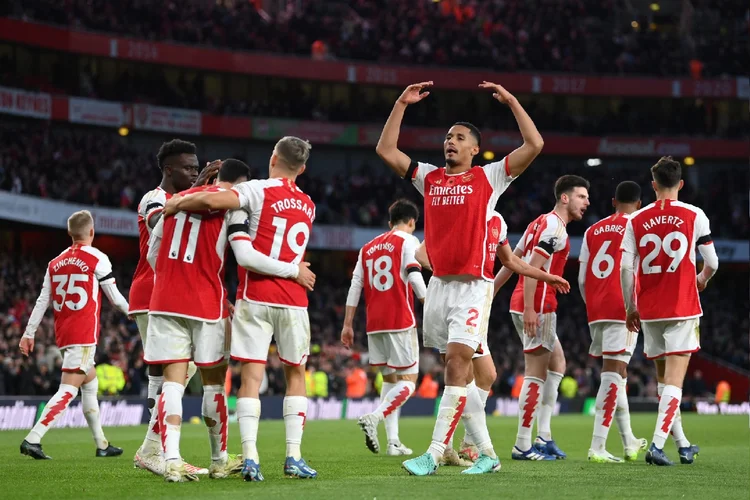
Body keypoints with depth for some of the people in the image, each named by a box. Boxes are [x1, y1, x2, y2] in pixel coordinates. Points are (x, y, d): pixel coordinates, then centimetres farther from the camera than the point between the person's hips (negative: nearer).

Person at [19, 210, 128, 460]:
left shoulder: (55, 263, 11)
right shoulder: (97, 259, -5)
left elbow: (42, 301, 9)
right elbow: (115, 298, 0)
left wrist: (29, 333, 11)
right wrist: (132, 311, 18)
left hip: (63, 334, 7)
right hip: (84, 335, -7)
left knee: (91, 383, 21)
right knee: (68, 391, -11)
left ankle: (101, 444, 24)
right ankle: (33, 439, -23)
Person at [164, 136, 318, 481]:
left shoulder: (259, 190, -5)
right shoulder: (308, 206, 14)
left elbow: (212, 200, -21)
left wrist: (177, 204, -6)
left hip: (255, 297, -4)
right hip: (293, 300, 4)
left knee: (252, 376, -4)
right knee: (295, 374, 14)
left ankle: (250, 457, -14)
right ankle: (294, 457, 9)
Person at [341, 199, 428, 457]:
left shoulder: (368, 247, 19)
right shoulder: (408, 241, 1)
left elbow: (355, 286, 15)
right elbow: (414, 276, -12)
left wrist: (348, 324, 16)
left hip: (374, 324, 6)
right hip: (400, 320, -6)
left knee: (390, 378, 13)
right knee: (408, 380, -2)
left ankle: (393, 441, 3)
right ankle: (374, 417, -26)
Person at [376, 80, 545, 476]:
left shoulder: (489, 177, 3)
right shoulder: (429, 178, 13)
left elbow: (534, 145, -4)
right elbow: (385, 150, 14)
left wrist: (511, 101, -1)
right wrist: (401, 104, 10)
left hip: (473, 287, -5)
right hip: (439, 285, 5)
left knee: (456, 364, -13)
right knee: (458, 370, 6)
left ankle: (434, 454, -16)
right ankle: (487, 453, 14)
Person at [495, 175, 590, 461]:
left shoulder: (542, 223, 19)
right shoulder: (554, 226, -11)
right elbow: (533, 267, -21)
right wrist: (529, 309, -25)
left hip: (529, 306, 10)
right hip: (537, 307, -10)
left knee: (557, 362, 17)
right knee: (536, 373, -7)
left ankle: (544, 437, 14)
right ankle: (523, 446, -5)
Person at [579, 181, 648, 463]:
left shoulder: (593, 231, 15)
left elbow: (582, 279, 13)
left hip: (595, 310, 6)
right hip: (621, 309, -6)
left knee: (617, 372, 16)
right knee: (613, 373, -9)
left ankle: (629, 442, 24)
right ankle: (597, 447, -16)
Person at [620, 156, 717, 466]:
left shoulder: (636, 220, 3)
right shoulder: (694, 216, -3)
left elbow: (625, 268, -1)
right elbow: (712, 263, 0)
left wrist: (630, 308, 10)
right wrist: (702, 279, 23)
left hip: (649, 311, 3)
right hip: (682, 309, -3)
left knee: (663, 377, 16)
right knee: (674, 379, -5)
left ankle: (683, 445, 24)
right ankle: (657, 445, -19)